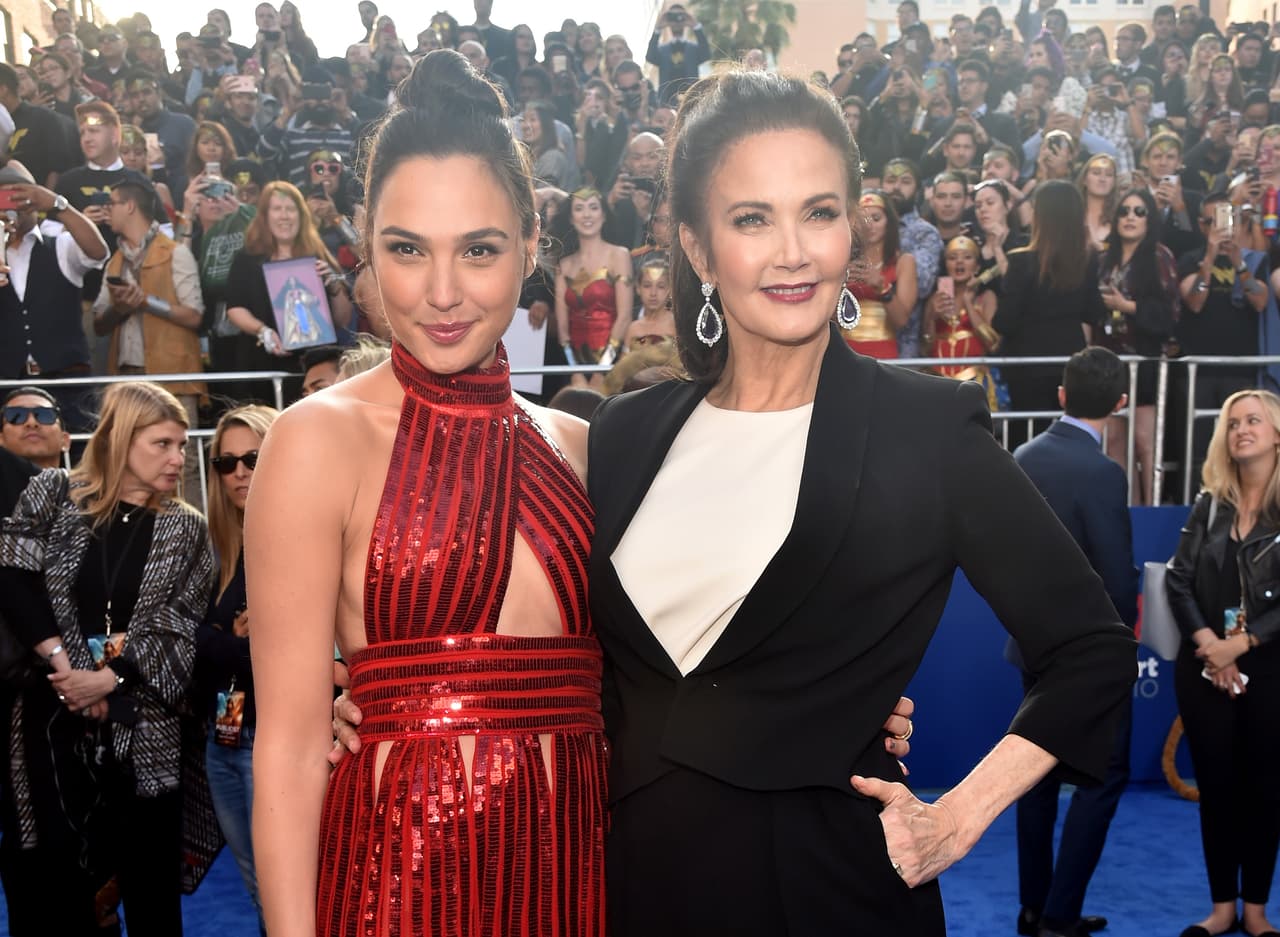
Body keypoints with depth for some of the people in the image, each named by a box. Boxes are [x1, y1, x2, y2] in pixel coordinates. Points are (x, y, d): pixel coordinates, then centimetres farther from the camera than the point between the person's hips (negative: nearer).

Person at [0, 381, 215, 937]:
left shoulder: (186, 529, 5)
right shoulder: (52, 494, 3)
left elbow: (174, 626, -1)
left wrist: (107, 678, -14)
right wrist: (64, 663, -13)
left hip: (140, 722, 1)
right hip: (51, 711, 0)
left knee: (151, 872, 6)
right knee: (46, 872, 6)